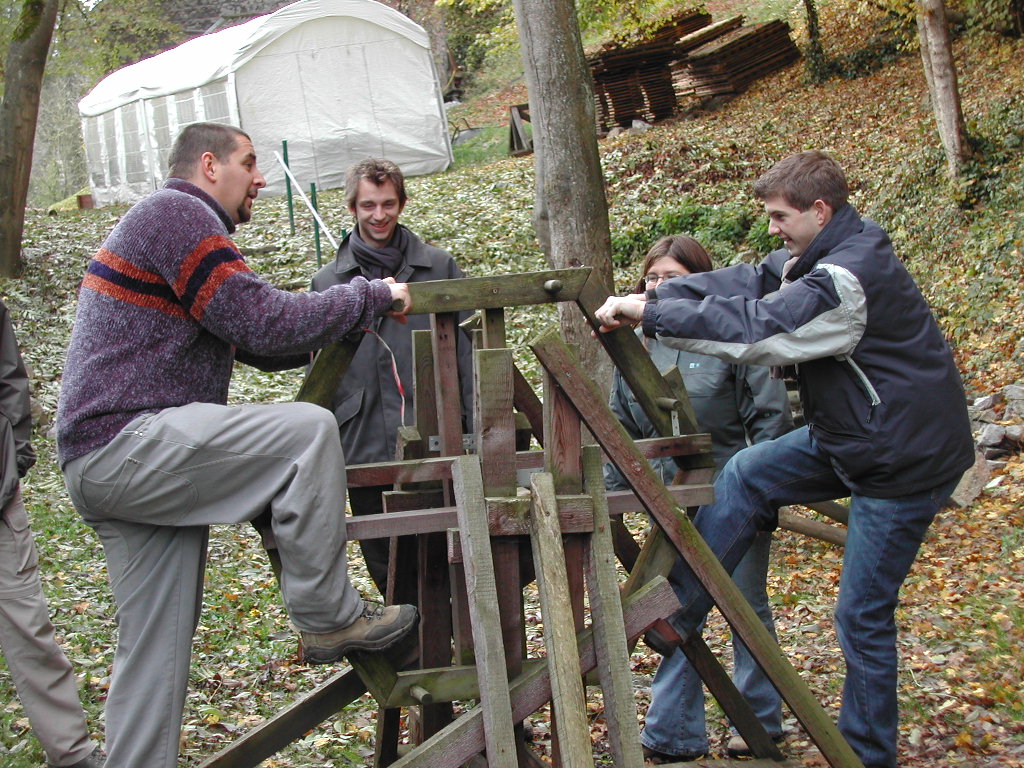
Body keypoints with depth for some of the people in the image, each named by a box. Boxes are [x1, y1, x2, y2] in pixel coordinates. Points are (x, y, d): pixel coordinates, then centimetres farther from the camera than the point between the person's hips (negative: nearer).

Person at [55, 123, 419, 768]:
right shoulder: (177, 213, -7)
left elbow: (258, 348, 27)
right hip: (125, 445, -11)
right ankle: (329, 617, -12)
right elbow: (265, 324, -17)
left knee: (156, 645, 11)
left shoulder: (179, 221, 27)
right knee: (308, 430, -19)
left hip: (108, 466, 11)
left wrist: (350, 320, 18)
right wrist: (371, 297, -6)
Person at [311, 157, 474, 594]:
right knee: (387, 570, 8)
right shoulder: (328, 284, 10)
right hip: (364, 449, 1)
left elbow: (468, 350, 7)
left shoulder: (439, 269, 9)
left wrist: (477, 432, -1)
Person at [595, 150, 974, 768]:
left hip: (906, 457, -10)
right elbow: (753, 283, 3)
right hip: (850, 437, 10)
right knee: (746, 475, 4)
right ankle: (673, 611, 8)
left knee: (863, 614, 0)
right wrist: (653, 297, -8)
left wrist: (648, 311, -26)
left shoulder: (850, 279, -27)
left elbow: (753, 330, -31)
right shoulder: (828, 253, 3)